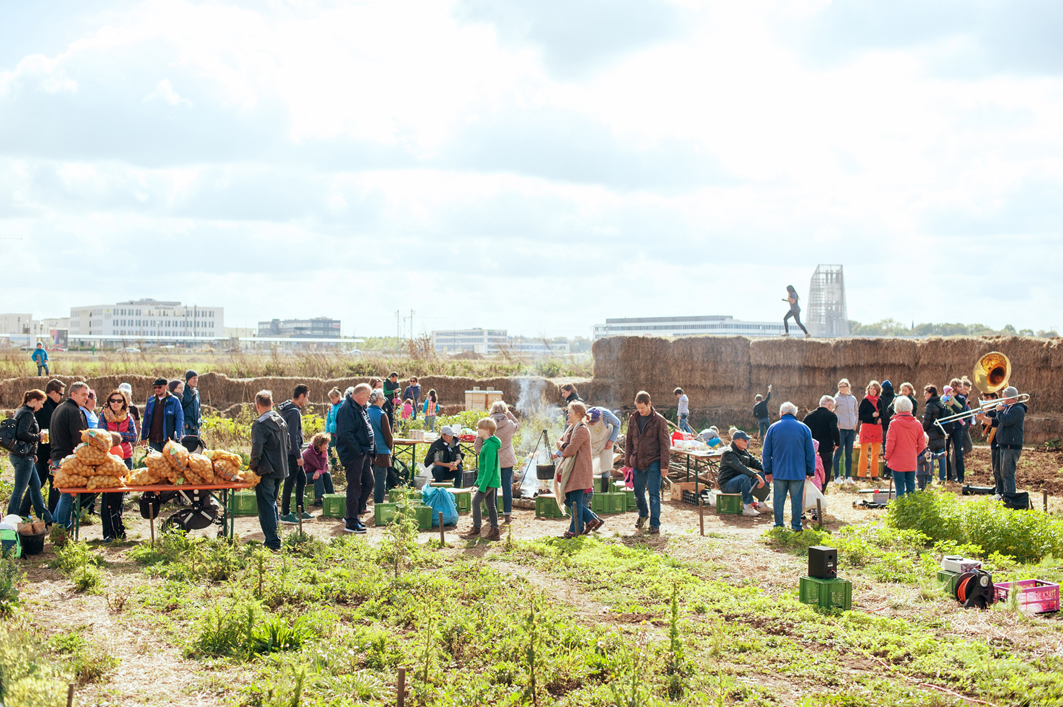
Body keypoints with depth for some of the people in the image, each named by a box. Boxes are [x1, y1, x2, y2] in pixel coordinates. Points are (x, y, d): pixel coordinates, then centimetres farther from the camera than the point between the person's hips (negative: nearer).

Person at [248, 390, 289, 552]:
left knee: (266, 506, -3)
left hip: (266, 471, -8)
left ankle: (272, 542, -5)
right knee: (272, 503, 20)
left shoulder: (260, 424, -16)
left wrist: (253, 465, -9)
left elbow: (257, 448, -24)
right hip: (281, 470, 8)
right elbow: (288, 442, 16)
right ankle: (274, 537, 26)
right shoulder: (281, 421, 9)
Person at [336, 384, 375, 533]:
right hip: (353, 455, -10)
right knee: (354, 487, -4)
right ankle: (351, 523, 4)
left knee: (368, 483, 14)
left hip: (364, 453, 10)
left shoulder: (361, 408, 14)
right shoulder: (347, 409, -17)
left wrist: (370, 450, 12)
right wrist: (358, 450, -21)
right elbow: (345, 434, -25)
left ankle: (353, 515, 25)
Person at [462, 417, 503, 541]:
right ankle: (494, 531, 13)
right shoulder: (487, 443, 13)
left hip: (489, 480, -10)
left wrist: (483, 485, -23)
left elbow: (489, 468, -23)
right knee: (490, 504, 11)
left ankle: (476, 529, 0)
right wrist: (479, 481, 22)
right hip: (491, 480, 10)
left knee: (476, 501, -6)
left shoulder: (490, 446, -20)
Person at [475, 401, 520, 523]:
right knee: (507, 487, 7)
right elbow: (518, 425, 19)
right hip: (507, 461, 0)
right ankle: (507, 515, 11)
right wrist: (509, 413, 14)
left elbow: (477, 444, -4)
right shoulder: (510, 424, -7)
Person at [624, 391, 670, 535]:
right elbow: (629, 442, 15)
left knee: (654, 494, -4)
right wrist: (627, 462, 11)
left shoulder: (659, 420, -6)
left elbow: (665, 444, -6)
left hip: (653, 463, -5)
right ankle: (643, 514, 38)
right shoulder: (633, 419, 8)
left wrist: (664, 465, -10)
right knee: (638, 493, 12)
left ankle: (655, 524, 2)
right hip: (637, 463, 5)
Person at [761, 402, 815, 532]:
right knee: (796, 500, 6)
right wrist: (810, 472, 10)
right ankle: (796, 525, 10)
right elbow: (810, 453, 3)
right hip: (798, 472, 0)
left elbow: (766, 453, 5)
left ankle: (778, 525, 14)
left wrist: (767, 471, 12)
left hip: (779, 472, 0)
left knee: (779, 499, 8)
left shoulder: (773, 428, 2)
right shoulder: (804, 429, 2)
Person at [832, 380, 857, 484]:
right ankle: (837, 476, -1)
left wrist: (855, 423, 10)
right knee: (838, 452, -6)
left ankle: (848, 477, 11)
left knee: (849, 453, 6)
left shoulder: (853, 399, 11)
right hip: (840, 429, -4)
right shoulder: (837, 399, -2)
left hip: (851, 429, 4)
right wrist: (836, 424, -7)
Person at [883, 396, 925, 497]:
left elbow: (890, 444, -12)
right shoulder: (917, 424, -1)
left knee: (900, 487, 1)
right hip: (912, 462, 4)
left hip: (897, 462, -4)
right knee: (911, 486, 13)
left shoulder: (894, 423, -14)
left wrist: (887, 457, 3)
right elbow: (921, 445, 4)